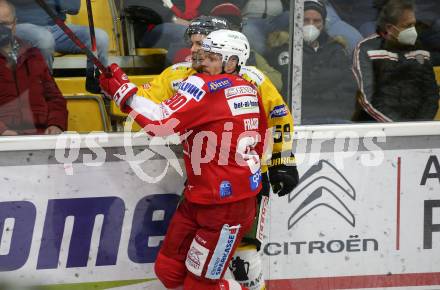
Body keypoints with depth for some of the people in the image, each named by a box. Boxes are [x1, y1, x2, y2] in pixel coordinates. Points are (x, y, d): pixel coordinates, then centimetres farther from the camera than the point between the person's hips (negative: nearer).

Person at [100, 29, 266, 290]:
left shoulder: (205, 86, -18)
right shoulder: (249, 90, 8)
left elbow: (162, 121, -25)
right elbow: (260, 141, 18)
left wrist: (120, 89, -18)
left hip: (226, 207, -9)